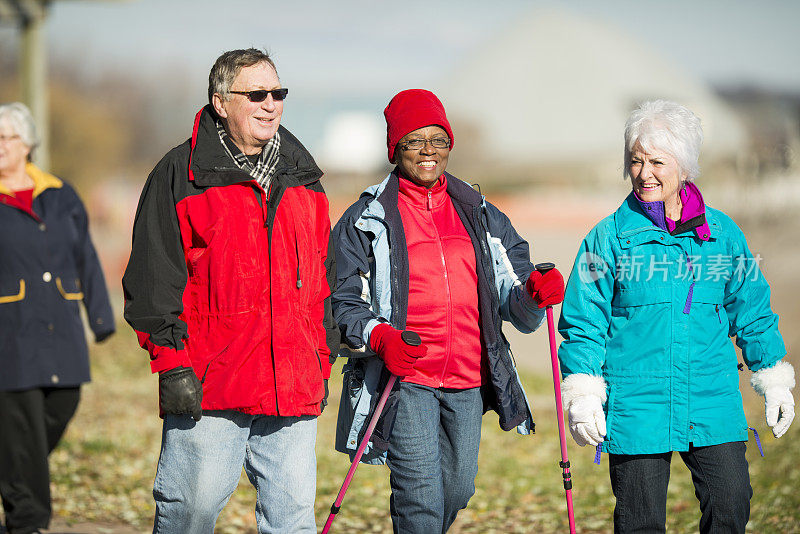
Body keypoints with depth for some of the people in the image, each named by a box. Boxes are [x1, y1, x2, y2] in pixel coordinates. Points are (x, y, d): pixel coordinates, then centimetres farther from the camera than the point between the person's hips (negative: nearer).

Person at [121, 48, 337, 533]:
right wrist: (171, 363, -10)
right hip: (208, 385, -4)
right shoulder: (182, 175, -1)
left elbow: (323, 278, 22)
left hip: (294, 385, 5)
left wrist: (322, 363, 17)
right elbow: (153, 279, -3)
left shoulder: (303, 178, 16)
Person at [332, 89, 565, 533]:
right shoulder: (365, 220, 2)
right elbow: (344, 302, -1)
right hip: (404, 380, -4)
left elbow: (513, 299, 11)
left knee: (458, 490, 10)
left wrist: (535, 293, -12)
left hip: (468, 381, 4)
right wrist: (379, 337, -21)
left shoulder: (481, 217, 14)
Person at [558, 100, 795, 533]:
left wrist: (774, 381, 14)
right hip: (636, 408, -2)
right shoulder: (609, 237, -1)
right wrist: (583, 395, -5)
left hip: (713, 402, 2)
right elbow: (583, 323, 1)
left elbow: (751, 311, 14)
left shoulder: (722, 233, 6)